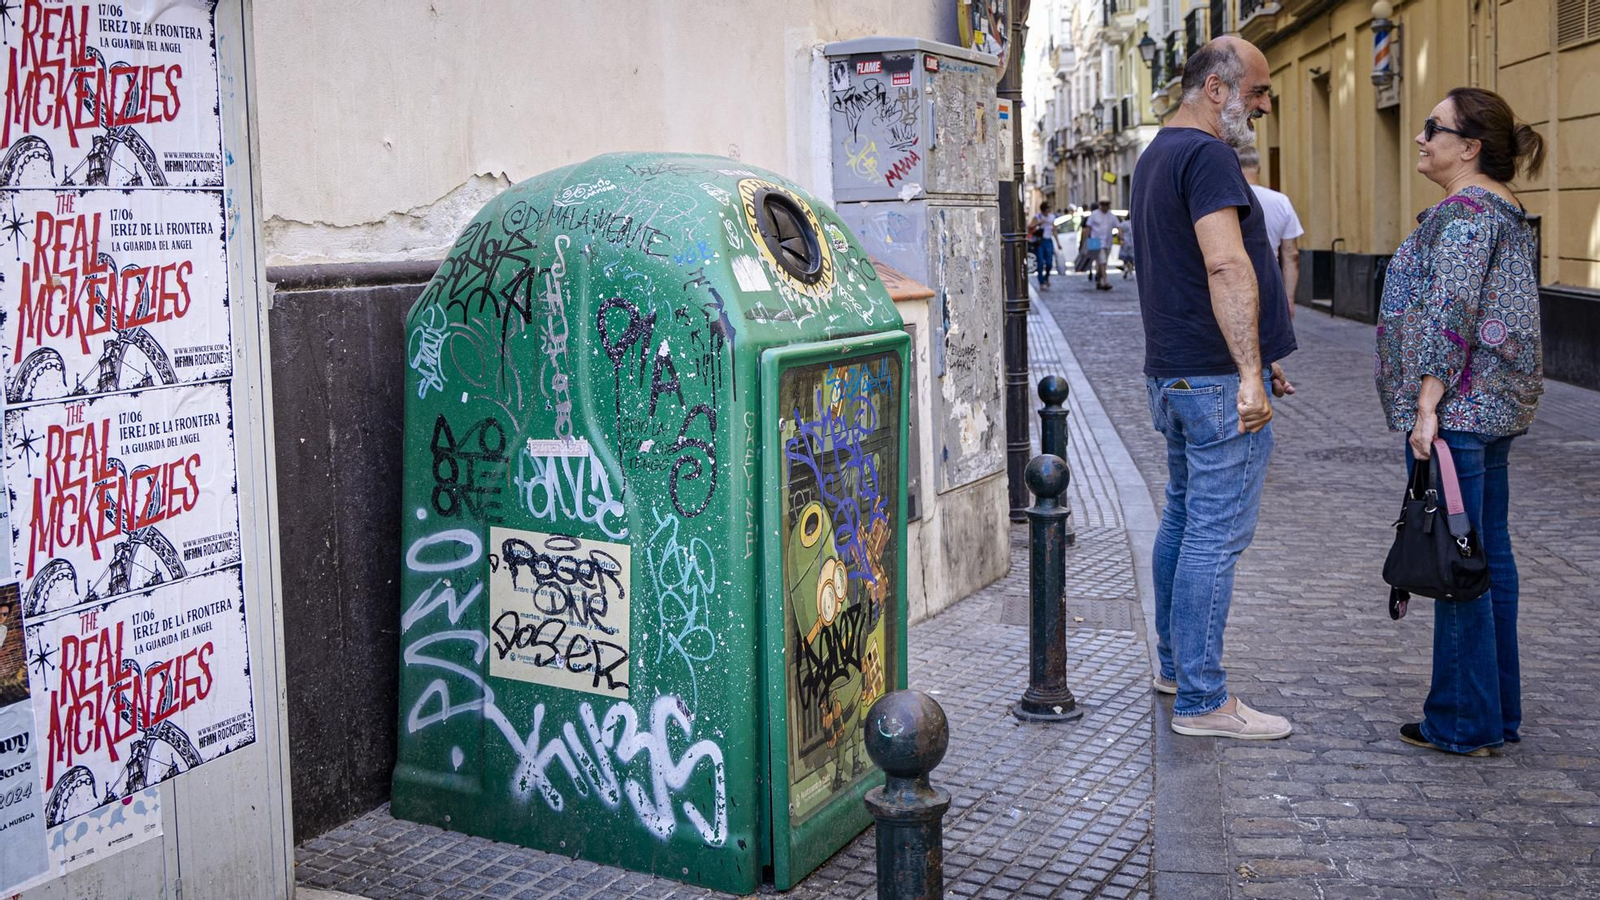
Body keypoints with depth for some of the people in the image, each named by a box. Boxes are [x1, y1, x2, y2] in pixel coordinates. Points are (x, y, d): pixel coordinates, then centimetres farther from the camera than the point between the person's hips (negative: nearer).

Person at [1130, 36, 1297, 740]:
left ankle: (1175, 664, 29)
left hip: (1172, 374, 11)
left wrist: (1255, 360, 29)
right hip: (1218, 379, -11)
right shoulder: (1206, 155, -14)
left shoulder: (1156, 156, 19)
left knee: (1183, 520, 18)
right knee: (1216, 537, -6)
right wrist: (1250, 373, -29)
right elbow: (1227, 267, -26)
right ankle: (1201, 701, -1)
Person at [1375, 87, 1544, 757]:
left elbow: (1450, 310, -22)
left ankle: (1464, 721, 2)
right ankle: (1500, 712, 22)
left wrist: (1427, 402, -23)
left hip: (1456, 407, -10)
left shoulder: (1463, 211, -13)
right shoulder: (1508, 213, 18)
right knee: (1489, 553, 13)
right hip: (1498, 408, 11)